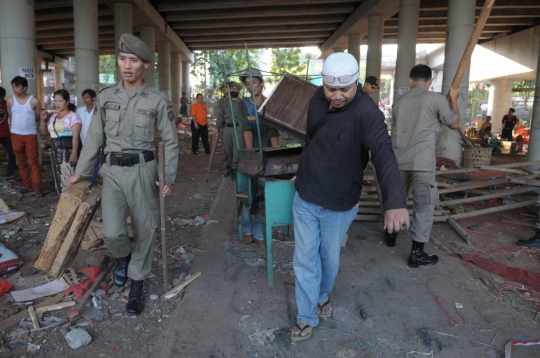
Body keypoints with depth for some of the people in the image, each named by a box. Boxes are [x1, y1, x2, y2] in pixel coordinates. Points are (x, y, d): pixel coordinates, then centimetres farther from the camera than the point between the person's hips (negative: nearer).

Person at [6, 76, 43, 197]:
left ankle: (37, 187, 3)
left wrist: (27, 120, 5)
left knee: (34, 162, -2)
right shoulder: (10, 101, -1)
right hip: (16, 135, 3)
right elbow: (10, 116, 13)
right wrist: (20, 121, 7)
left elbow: (38, 117, 3)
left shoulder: (34, 101, -9)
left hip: (30, 135, -3)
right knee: (22, 162, 11)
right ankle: (27, 186, 21)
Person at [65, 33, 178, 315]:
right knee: (112, 232, -9)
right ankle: (123, 255, 28)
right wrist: (80, 172, 13)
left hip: (143, 169, -1)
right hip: (113, 171, 2)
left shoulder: (158, 100, -2)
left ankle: (137, 287, 24)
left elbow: (170, 141, 2)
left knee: (145, 230, 5)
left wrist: (169, 177, -7)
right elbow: (94, 137, 12)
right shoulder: (105, 97, 5)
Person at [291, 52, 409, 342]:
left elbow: (383, 153, -39)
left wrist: (395, 201, -54)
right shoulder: (318, 99, -5)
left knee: (330, 258, 19)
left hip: (340, 205, -3)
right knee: (305, 261, 8)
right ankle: (306, 318, 28)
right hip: (305, 198, 3)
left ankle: (322, 296, 50)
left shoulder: (366, 111, -23)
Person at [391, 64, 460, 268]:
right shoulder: (436, 99, -4)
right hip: (422, 162, -5)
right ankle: (417, 253, 2)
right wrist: (453, 99, 21)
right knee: (424, 205, 1)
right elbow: (454, 124, 8)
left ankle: (391, 235, 35)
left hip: (398, 159, 5)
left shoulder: (399, 101, 9)